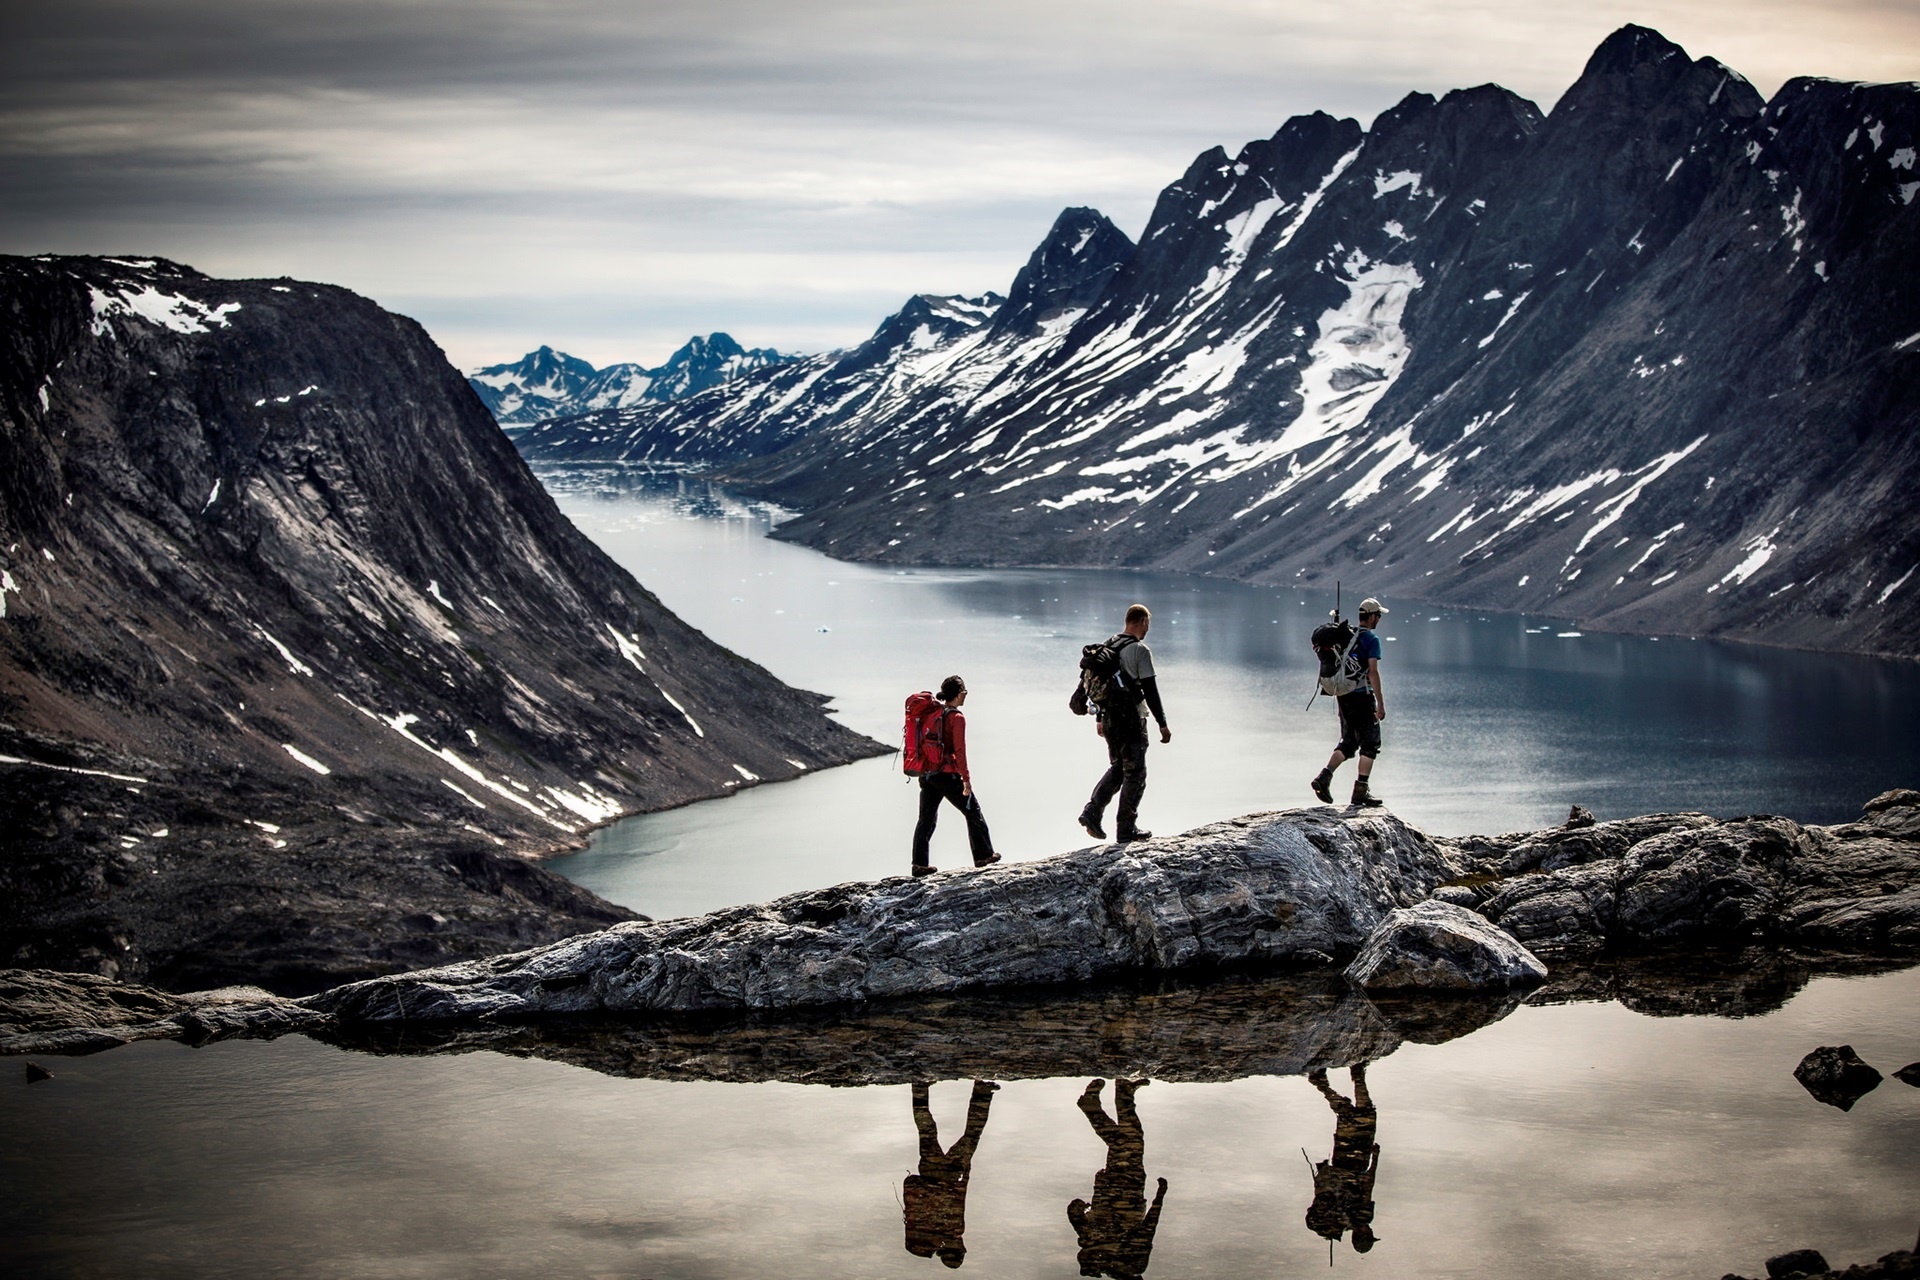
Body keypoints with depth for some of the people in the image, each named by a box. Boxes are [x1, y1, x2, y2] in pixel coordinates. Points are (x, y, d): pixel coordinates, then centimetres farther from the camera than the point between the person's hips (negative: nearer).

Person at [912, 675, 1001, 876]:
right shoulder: (957, 718, -12)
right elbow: (959, 751, -16)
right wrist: (966, 778, -11)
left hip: (926, 774, 6)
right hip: (947, 774, -6)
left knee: (926, 819, 10)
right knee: (973, 812, 11)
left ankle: (920, 864, 4)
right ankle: (983, 855, 18)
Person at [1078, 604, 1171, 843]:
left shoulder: (1108, 647, 10)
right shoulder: (1140, 650, -13)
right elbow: (1150, 691, -15)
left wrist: (1100, 719, 25)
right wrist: (1162, 724, -10)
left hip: (1109, 719, 7)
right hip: (1131, 720, -7)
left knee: (1117, 768, 20)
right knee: (1135, 773, 3)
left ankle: (1092, 812, 5)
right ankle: (1126, 829, 6)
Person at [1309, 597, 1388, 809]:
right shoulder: (1371, 640, -10)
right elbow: (1373, 672, -17)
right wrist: (1381, 704, -15)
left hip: (1343, 696, 7)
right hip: (1362, 696, -7)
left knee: (1348, 742, 14)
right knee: (1370, 743, 4)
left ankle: (1324, 777, -4)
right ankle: (1360, 791, 2)